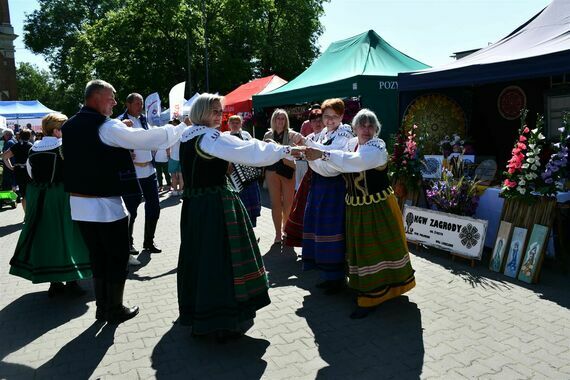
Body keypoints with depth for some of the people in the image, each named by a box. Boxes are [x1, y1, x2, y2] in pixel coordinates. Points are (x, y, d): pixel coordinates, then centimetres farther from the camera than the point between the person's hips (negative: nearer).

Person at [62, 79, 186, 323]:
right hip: (105, 204, -7)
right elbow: (147, 138, -18)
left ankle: (102, 307, 25)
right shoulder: (107, 127, -16)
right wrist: (182, 128, -8)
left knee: (98, 258, 16)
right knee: (117, 258, 7)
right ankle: (115, 310, 16)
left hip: (80, 203, 8)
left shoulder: (68, 127, 8)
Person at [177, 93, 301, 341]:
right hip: (215, 206, -9)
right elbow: (249, 152, -20)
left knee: (197, 256, 17)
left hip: (192, 204, 9)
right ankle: (221, 322, 6)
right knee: (219, 258, -2)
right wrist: (284, 150, -14)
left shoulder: (186, 137, 11)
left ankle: (194, 311, 33)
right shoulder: (211, 137, -15)